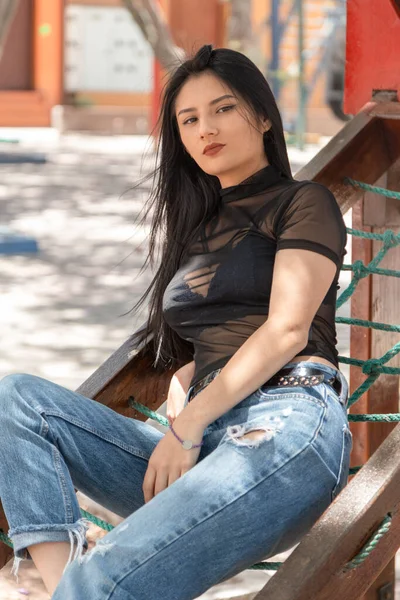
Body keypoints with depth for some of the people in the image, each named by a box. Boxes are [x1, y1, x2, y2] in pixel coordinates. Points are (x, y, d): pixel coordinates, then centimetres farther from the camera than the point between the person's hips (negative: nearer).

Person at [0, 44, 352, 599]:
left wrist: (189, 424, -11)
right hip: (202, 441, 8)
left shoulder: (303, 203, 9)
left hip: (286, 422, -8)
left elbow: (288, 329, -4)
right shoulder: (200, 230, 30)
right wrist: (181, 386, 3)